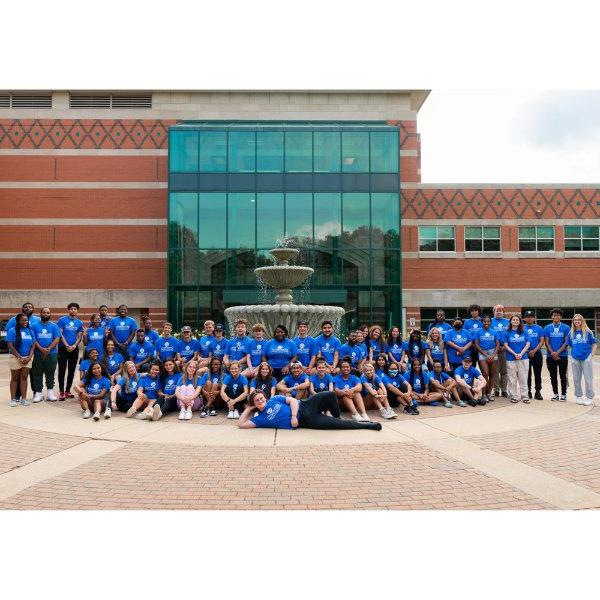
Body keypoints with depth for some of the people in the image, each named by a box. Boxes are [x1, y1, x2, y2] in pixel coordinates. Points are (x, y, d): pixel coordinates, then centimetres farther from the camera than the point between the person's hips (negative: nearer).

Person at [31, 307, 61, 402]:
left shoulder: (54, 326, 8)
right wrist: (41, 349, -15)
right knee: (37, 375, 3)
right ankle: (38, 393, 9)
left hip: (51, 354, 0)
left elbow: (57, 339, -1)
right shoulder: (34, 326, 6)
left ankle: (50, 392, 9)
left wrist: (48, 349, -14)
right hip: (37, 354, 0)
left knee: (50, 374, 4)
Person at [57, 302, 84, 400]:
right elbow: (60, 334, -6)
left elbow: (80, 337, 7)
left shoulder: (79, 322, 9)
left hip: (74, 349, 4)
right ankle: (62, 392, -2)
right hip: (63, 348, -4)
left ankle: (68, 391, 17)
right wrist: (67, 346, -13)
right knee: (62, 370, -5)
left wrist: (74, 346, -9)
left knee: (71, 370, 8)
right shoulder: (62, 320, -1)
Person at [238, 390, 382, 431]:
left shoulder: (274, 399, 10)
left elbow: (292, 400, 1)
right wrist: (248, 409, 2)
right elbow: (241, 424, -2)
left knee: (330, 395, -21)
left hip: (304, 406, 2)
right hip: (305, 421, -2)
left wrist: (293, 415, -14)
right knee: (337, 425, -14)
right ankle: (369, 425, -1)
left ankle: (337, 417, 9)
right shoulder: (260, 418, 5)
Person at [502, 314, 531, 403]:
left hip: (523, 358, 1)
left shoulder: (524, 332, 7)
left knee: (523, 378, 3)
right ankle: (513, 396, 10)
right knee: (512, 379, 3)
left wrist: (521, 354, -11)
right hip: (511, 359, -1)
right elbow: (505, 345, -2)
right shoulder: (507, 332, 3)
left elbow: (528, 344, 1)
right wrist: (515, 354, -12)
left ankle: (524, 396, 9)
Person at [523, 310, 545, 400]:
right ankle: (528, 391, 13)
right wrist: (527, 352, -8)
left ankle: (538, 392, 10)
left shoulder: (539, 328, 6)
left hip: (537, 354, 1)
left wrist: (534, 350, -12)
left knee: (537, 374, 4)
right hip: (525, 354, -1)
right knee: (527, 374, 4)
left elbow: (542, 341, 1)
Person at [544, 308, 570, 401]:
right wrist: (553, 353, -10)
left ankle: (563, 394, 11)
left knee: (563, 376, 4)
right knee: (553, 376, 8)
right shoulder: (547, 328, 4)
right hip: (550, 356, 2)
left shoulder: (566, 328, 0)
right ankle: (555, 394, 17)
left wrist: (557, 352, -13)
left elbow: (566, 342, -5)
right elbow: (546, 342, 1)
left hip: (563, 356, -2)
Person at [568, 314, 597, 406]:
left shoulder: (588, 332, -2)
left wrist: (591, 354, -5)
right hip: (575, 358, 3)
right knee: (576, 379, 9)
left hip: (586, 358, -3)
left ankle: (590, 398, 9)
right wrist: (573, 353, 3)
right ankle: (578, 396, 21)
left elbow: (594, 344, 2)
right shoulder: (571, 333, 6)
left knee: (588, 379, 0)